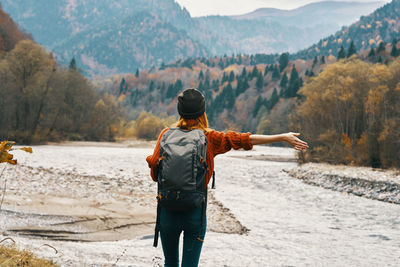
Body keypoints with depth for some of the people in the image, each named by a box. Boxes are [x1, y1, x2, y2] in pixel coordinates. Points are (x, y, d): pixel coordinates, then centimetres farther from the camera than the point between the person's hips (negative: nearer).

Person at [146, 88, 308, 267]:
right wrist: (283, 137, 1)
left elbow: (154, 174, -5)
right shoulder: (210, 138, -6)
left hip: (168, 210, 1)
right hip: (195, 211, -1)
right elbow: (246, 139, -5)